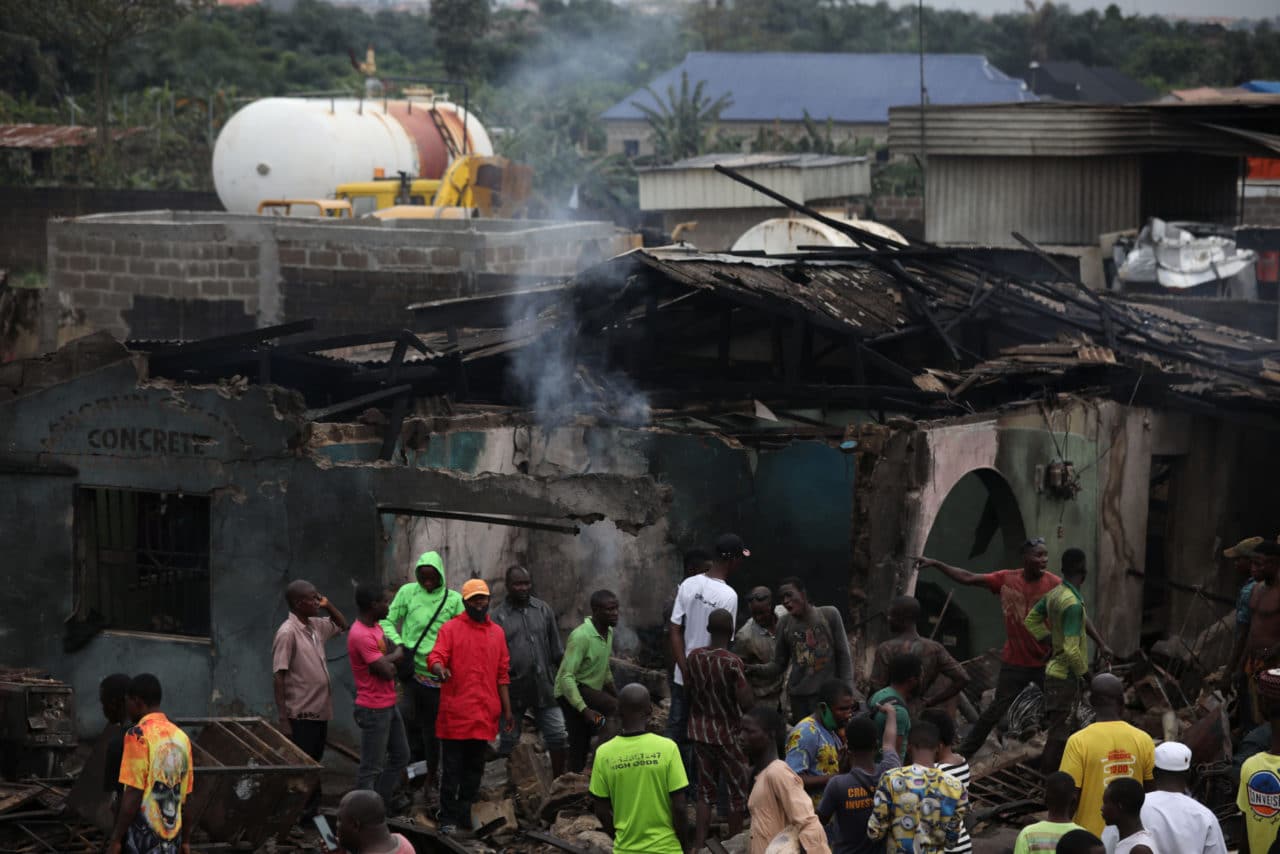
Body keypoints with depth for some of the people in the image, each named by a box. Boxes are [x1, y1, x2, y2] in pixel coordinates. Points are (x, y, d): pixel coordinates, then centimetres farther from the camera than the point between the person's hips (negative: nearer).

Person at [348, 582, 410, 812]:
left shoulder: (376, 627, 8)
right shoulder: (361, 635, -24)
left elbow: (396, 652, 11)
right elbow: (387, 671, -23)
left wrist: (388, 660, -10)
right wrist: (395, 657, -4)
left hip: (389, 705, 10)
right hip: (374, 710, -10)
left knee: (400, 756, 19)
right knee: (371, 768, -3)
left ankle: (382, 802, 28)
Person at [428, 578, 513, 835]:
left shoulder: (497, 633, 13)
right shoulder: (451, 628, -1)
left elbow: (502, 675, 16)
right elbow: (435, 657, -13)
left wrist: (507, 710, 15)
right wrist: (439, 669, -37)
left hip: (484, 715, 4)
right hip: (455, 714, -4)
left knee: (475, 768, 10)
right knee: (452, 768, -1)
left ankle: (466, 814, 19)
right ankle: (448, 818, 5)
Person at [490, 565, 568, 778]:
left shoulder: (543, 610, 7)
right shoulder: (498, 616, -3)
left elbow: (556, 649, 12)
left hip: (544, 686, 2)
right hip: (513, 687, -2)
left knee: (558, 736, 3)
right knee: (508, 741, 7)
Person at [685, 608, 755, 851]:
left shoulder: (693, 657, -4)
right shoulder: (732, 662, -20)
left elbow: (687, 692, 7)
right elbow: (746, 703, -22)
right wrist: (747, 684, -3)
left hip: (700, 731, 5)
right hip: (727, 733, -5)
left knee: (706, 789, 12)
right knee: (737, 790, 10)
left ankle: (699, 845, 6)